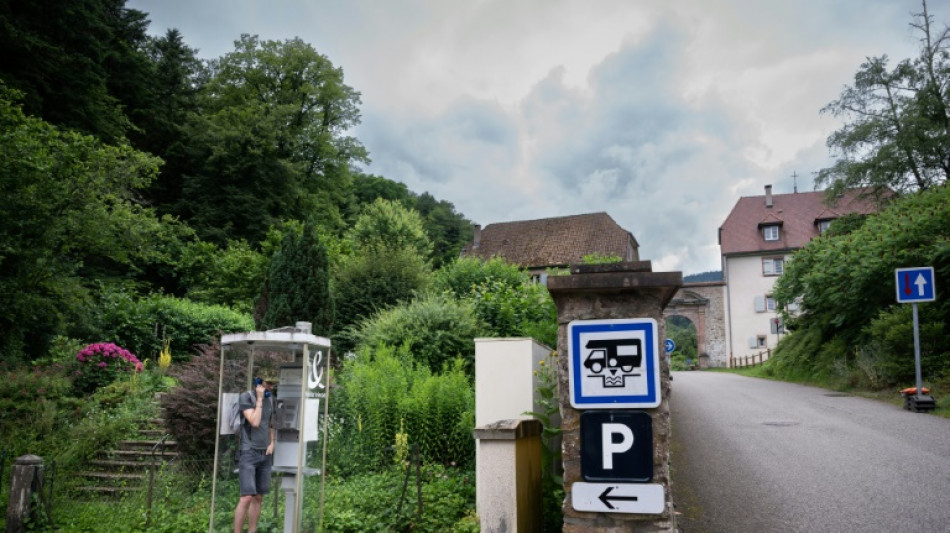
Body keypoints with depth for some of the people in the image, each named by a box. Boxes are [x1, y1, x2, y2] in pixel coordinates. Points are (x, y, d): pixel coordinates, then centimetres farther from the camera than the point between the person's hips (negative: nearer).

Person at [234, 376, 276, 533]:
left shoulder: (270, 399, 8)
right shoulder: (245, 397, -12)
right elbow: (254, 423, -21)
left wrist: (272, 443, 2)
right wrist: (259, 399, -18)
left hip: (264, 455, 6)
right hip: (248, 453, -6)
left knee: (258, 497, 7)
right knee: (247, 497, -13)